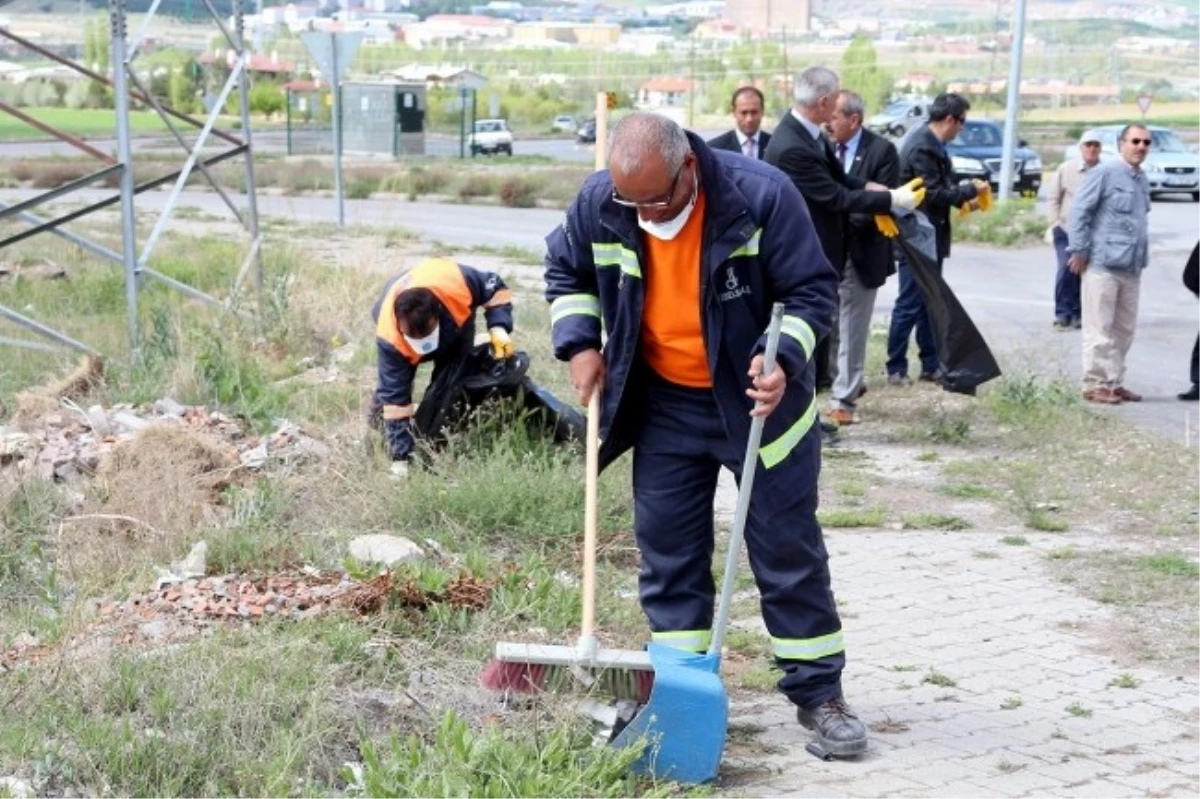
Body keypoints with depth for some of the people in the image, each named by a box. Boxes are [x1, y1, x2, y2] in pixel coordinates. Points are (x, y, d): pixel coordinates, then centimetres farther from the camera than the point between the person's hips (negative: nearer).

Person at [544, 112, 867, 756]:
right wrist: (579, 343, -5)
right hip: (663, 407, 3)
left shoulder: (761, 196, -23)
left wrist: (784, 359, -30)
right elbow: (566, 272, 9)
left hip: (756, 400, -3)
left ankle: (819, 694, 14)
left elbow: (811, 290, -14)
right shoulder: (599, 203, -12)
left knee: (789, 552, 3)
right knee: (667, 554, 8)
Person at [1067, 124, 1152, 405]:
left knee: (1124, 330, 11)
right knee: (1100, 329, -3)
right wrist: (1079, 250, -13)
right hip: (1103, 264, -8)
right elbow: (1079, 211, -11)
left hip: (1132, 267, 8)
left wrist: (1142, 256, 19)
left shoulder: (1142, 179, 15)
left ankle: (1115, 382, 20)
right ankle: (1095, 384, 2)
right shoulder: (1104, 173, -10)